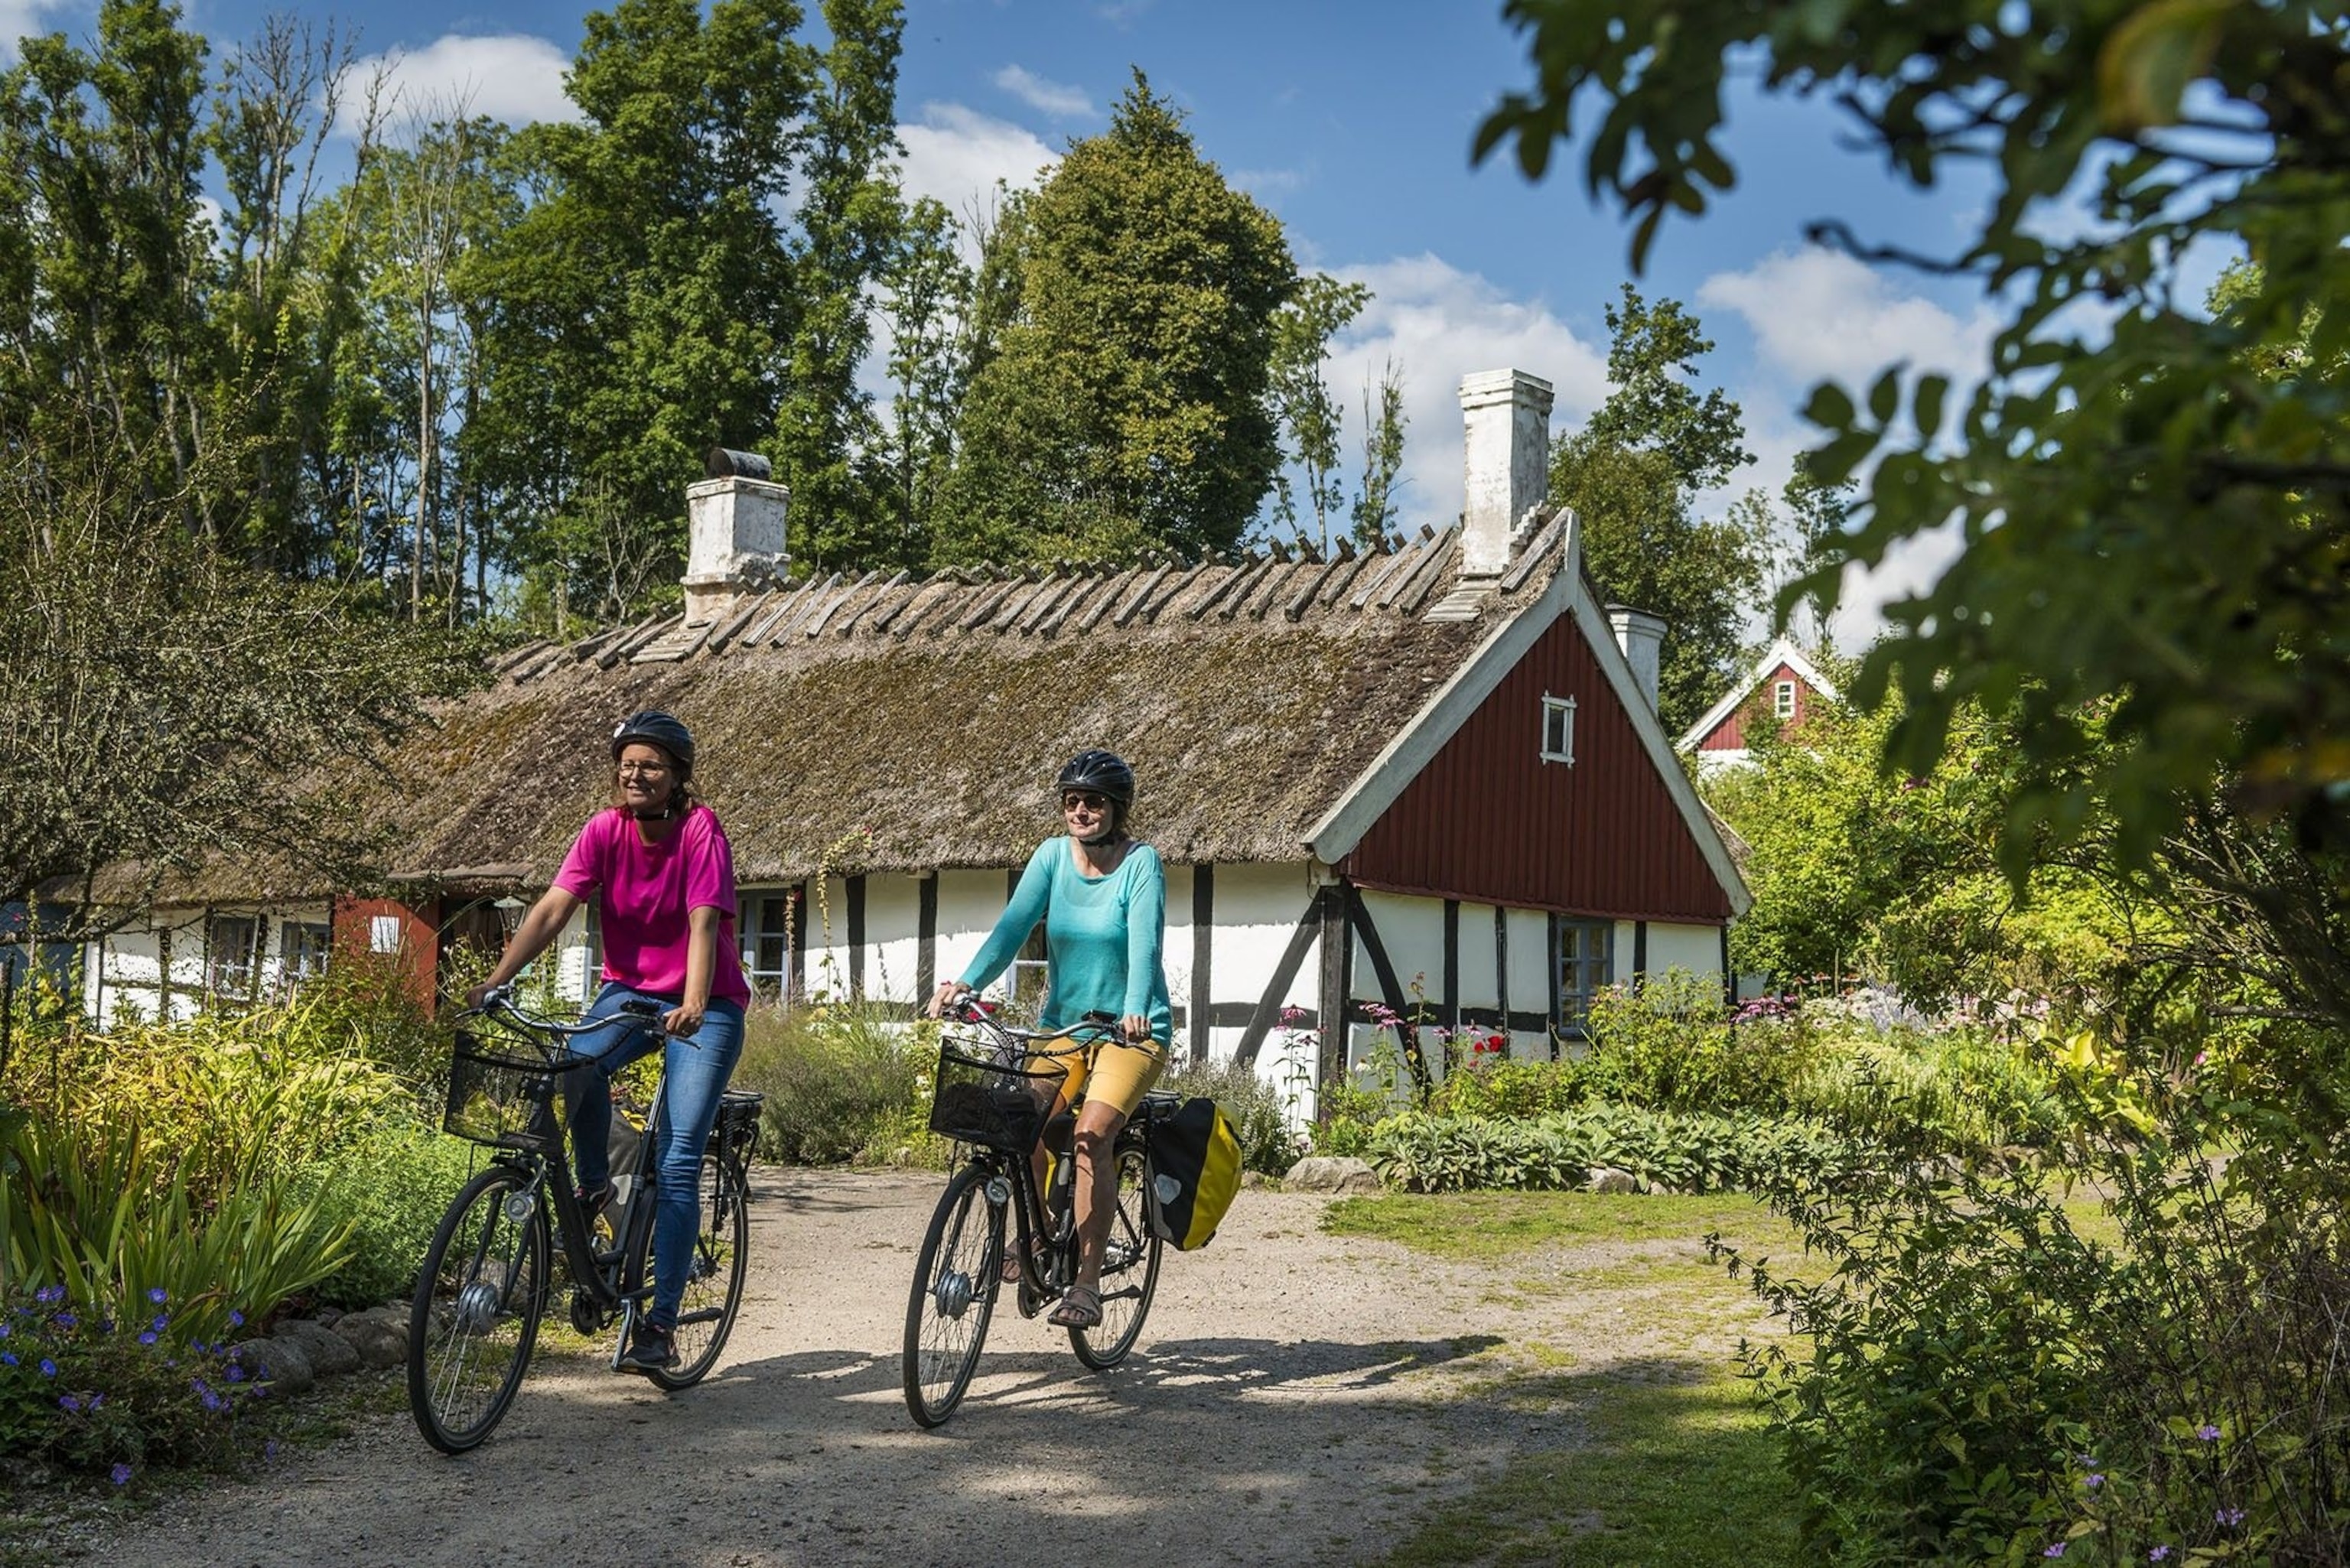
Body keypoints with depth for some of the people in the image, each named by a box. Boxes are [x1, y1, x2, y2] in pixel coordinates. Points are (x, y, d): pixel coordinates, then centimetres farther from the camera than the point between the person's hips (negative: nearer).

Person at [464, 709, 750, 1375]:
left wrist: (692, 1007, -43)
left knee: (677, 1166, -13)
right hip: (629, 990, 3)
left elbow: (703, 924, -27)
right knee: (577, 1061, -32)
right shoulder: (605, 831, -6)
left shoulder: (701, 831, -16)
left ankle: (660, 1322, -9)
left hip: (703, 1007, -3)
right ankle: (593, 1186, -5)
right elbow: (553, 909, -15)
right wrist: (494, 982, -28)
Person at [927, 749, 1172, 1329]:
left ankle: (1088, 1283, -18)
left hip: (1132, 1030, -4)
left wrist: (1134, 1011, -41)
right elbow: (1014, 924, -11)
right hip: (1063, 1020, 4)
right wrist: (967, 982, -27)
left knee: (1092, 1134, -25)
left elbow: (1144, 941, -24)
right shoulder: (1053, 855, -1)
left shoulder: (1141, 863, -11)